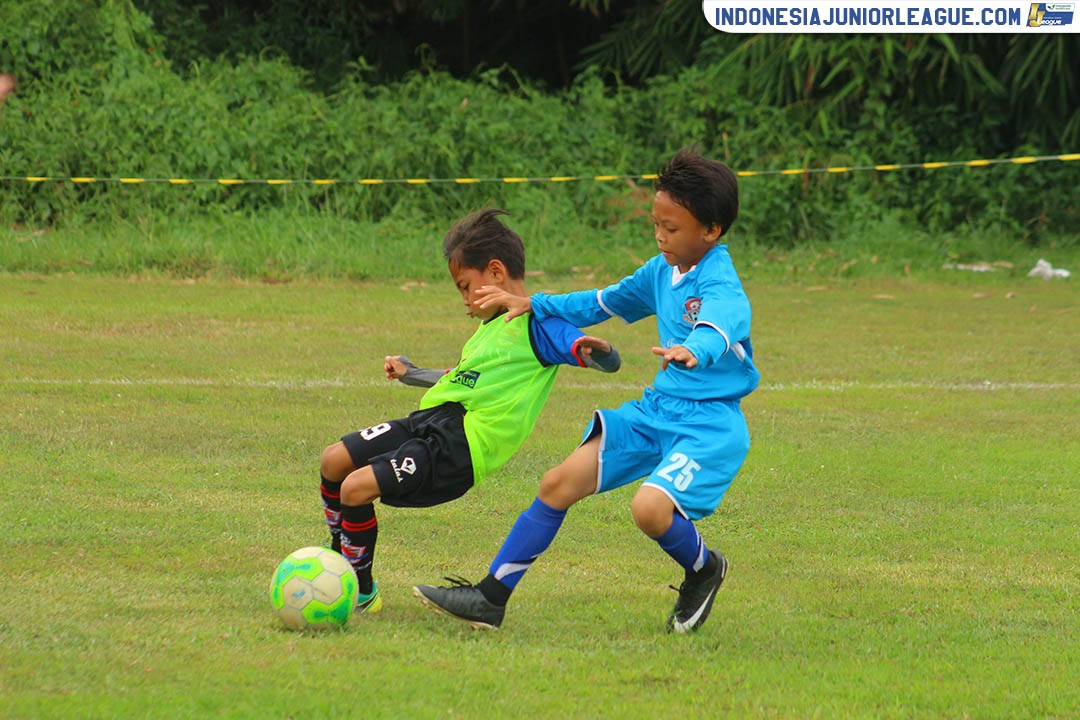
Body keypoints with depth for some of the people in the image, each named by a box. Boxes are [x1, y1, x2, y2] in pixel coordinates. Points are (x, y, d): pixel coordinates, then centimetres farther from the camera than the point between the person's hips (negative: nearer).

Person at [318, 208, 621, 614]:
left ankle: (361, 592, -1)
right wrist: (411, 375, 50)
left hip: (461, 445, -10)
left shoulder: (537, 324, -7)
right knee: (334, 461, 7)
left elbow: (609, 363, -15)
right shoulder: (492, 324, 21)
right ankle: (339, 561, 24)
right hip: (431, 420, 10)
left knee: (357, 488, -20)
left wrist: (595, 349, -38)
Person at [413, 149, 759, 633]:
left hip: (709, 423, -8)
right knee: (559, 484, -1)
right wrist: (532, 305, 19)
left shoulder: (720, 284, -18)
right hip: (656, 411, 8)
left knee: (650, 508, -30)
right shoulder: (662, 271, 9)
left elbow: (717, 329, -41)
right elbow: (603, 303, 26)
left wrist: (692, 352, -63)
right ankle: (490, 598, 6)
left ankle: (704, 569, 4)